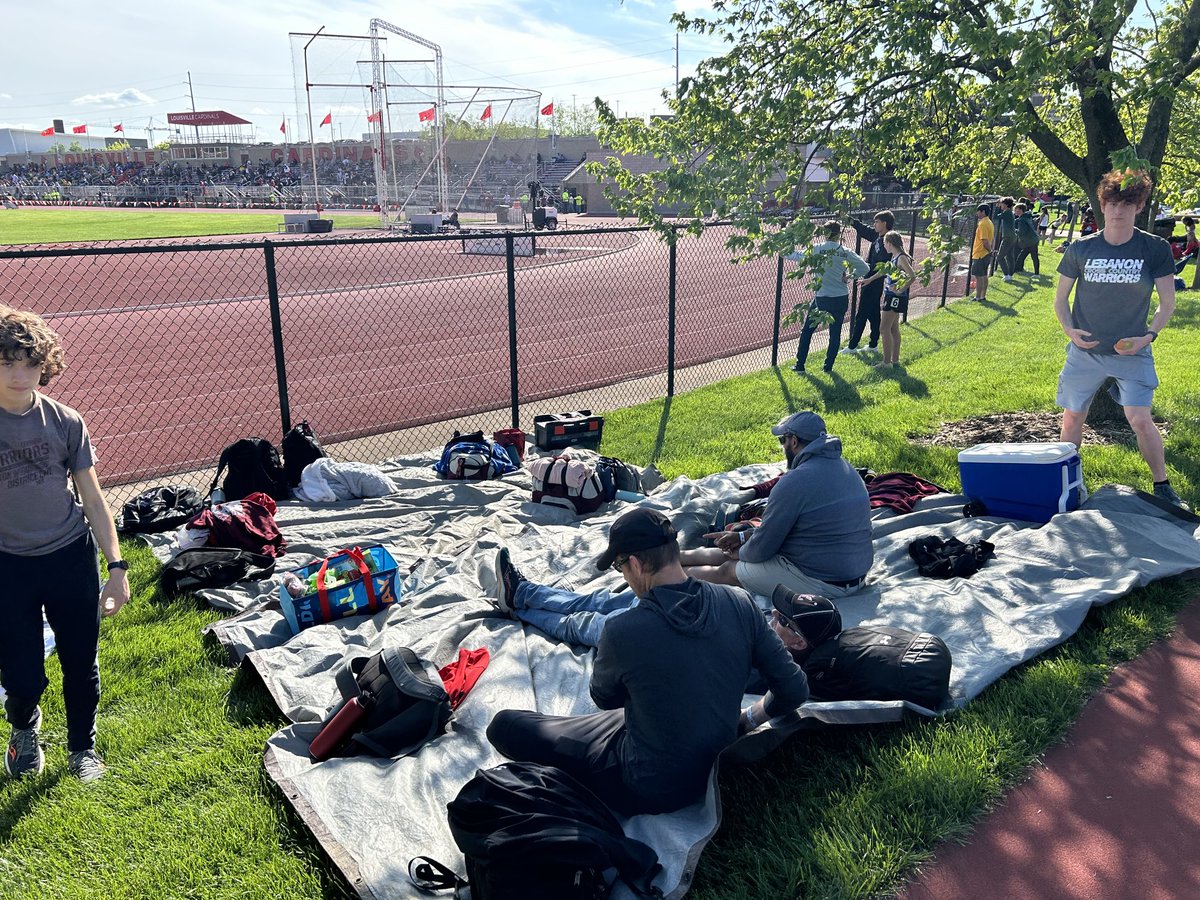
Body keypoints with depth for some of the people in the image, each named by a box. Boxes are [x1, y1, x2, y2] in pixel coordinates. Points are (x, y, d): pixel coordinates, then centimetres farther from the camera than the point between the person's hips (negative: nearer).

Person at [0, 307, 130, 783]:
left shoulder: (66, 422, -4)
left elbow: (92, 498, 0)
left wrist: (117, 567, -3)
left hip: (72, 559, 1)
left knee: (81, 665, 11)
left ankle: (83, 747, 36)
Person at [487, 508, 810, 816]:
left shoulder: (622, 632, -29)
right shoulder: (740, 603, -17)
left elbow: (604, 698, -6)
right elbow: (794, 689, -8)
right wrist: (748, 717, 9)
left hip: (653, 790, -6)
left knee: (504, 725, 0)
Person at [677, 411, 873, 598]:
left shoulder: (795, 482, -22)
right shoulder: (845, 467, 8)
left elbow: (761, 549, -14)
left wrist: (739, 554, 8)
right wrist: (743, 536, 16)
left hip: (822, 583, -9)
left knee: (726, 570, 9)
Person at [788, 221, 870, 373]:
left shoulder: (816, 249, -8)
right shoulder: (845, 252, -3)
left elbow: (798, 256, 7)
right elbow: (865, 268, 0)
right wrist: (848, 276, 9)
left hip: (821, 298, -1)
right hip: (841, 298, 1)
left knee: (806, 331, 13)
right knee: (835, 333, 12)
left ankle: (800, 365, 13)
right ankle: (828, 366, 14)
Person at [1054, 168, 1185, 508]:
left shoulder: (1155, 249, -5)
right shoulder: (1080, 249, -2)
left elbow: (1168, 302, 1)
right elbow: (1060, 297, 7)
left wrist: (1149, 335, -13)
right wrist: (1069, 329, -9)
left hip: (1131, 352, -2)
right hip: (1085, 351, 2)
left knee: (1140, 420, -10)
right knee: (1073, 417, 8)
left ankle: (1162, 485, 10)